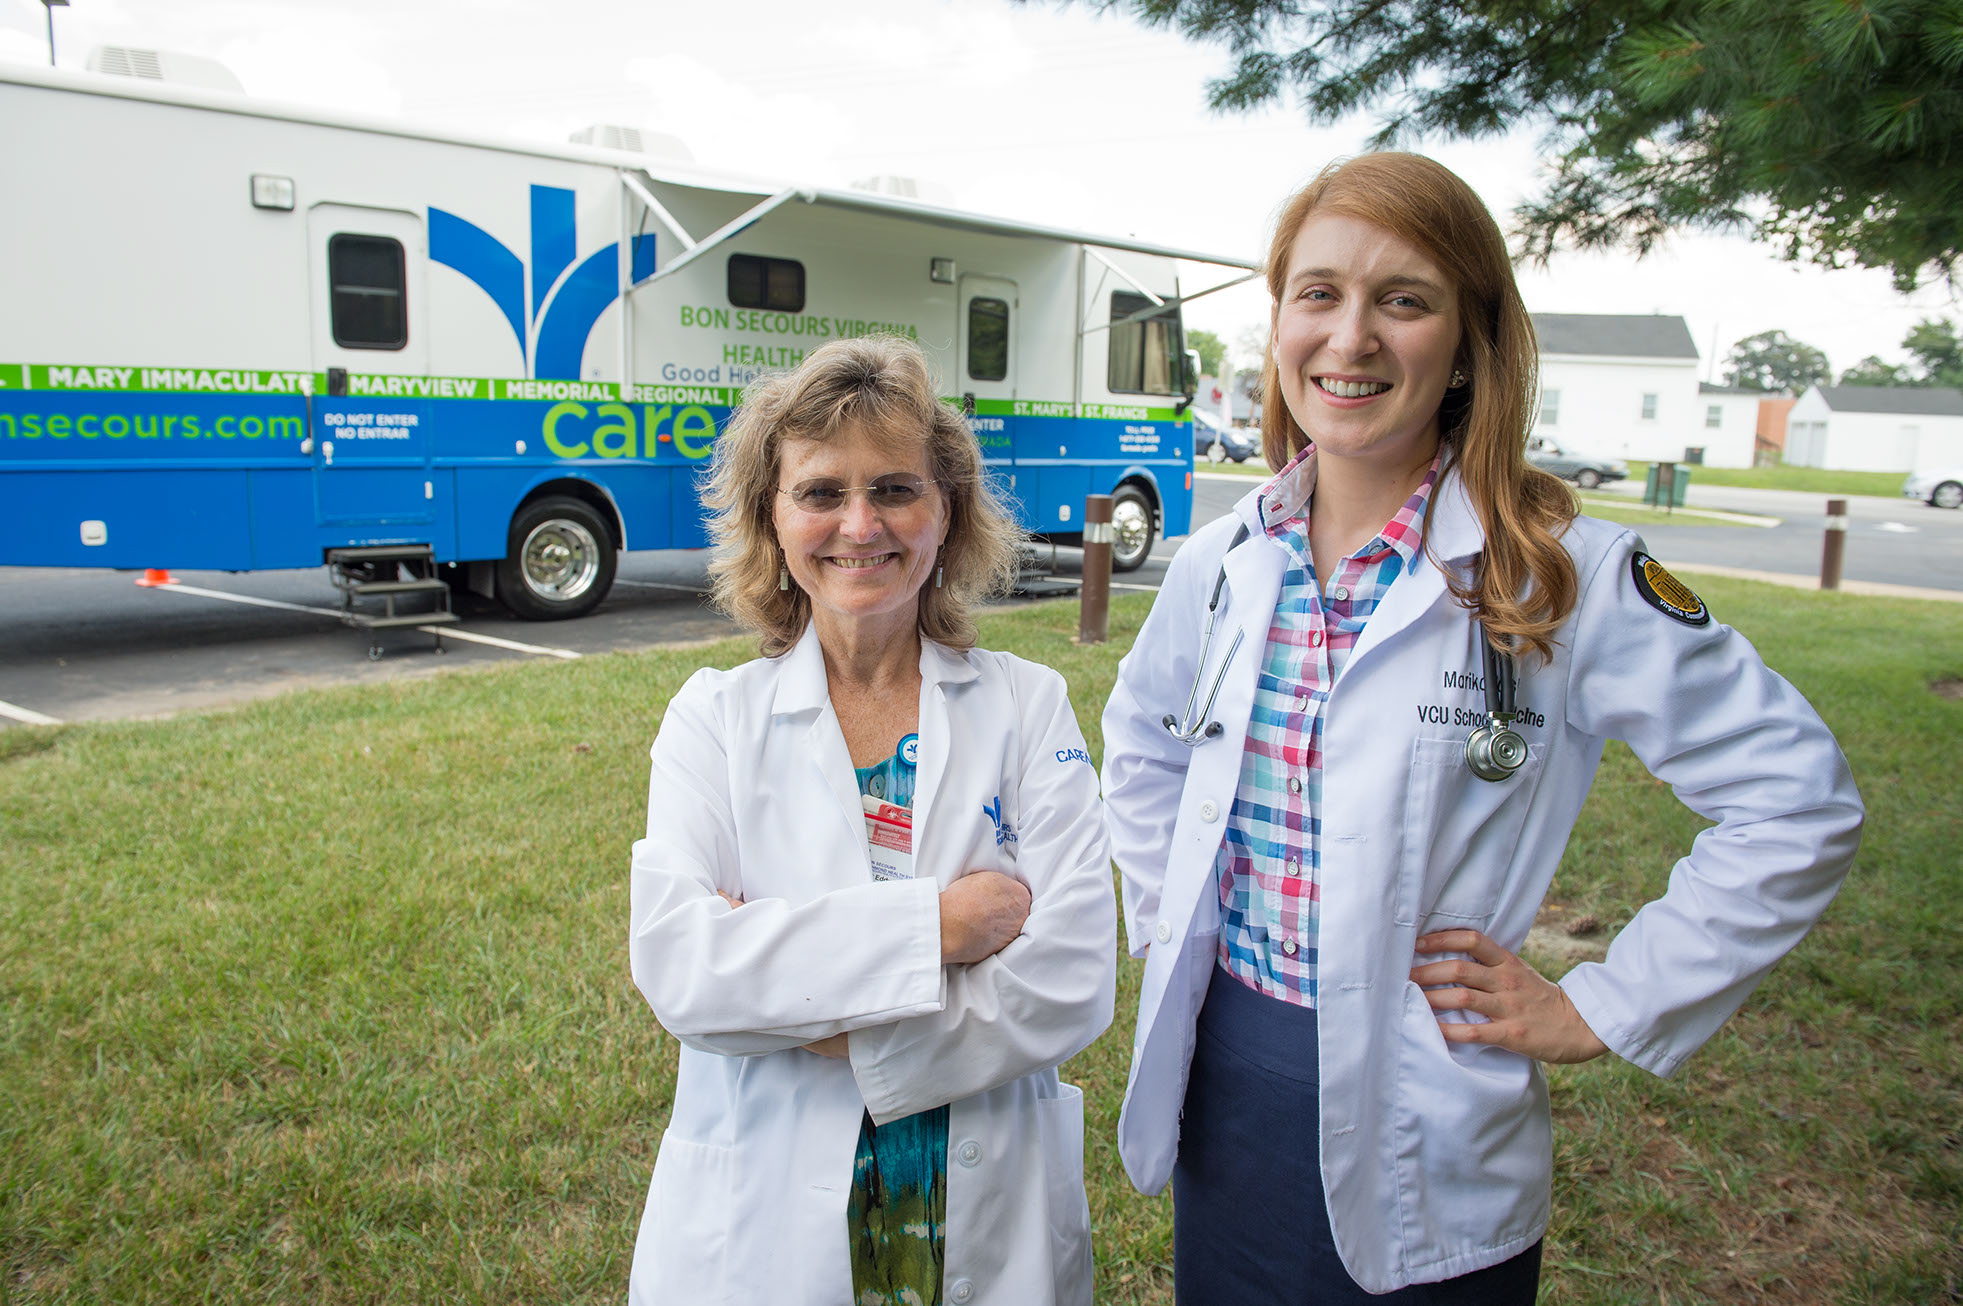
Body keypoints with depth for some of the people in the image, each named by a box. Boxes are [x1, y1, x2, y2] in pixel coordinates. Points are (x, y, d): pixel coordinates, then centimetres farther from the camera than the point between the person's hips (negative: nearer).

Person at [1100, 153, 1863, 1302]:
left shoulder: (1563, 576, -15)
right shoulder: (1223, 564, -1)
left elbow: (1798, 801, -11)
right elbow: (1142, 743, 17)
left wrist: (1601, 1011, -10)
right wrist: (1167, 923, 9)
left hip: (1421, 1140, -4)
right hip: (1219, 1081, 4)